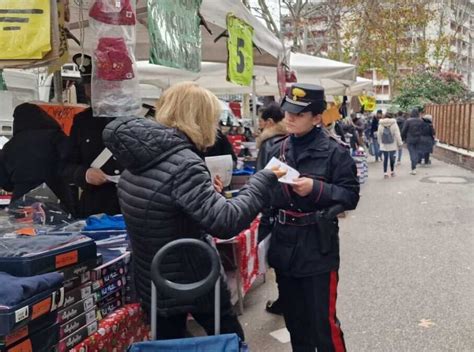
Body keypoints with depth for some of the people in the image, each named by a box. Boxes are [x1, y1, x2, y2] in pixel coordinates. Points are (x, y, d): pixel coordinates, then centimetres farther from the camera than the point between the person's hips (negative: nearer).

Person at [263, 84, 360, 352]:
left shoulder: (334, 151, -10)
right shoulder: (282, 148, 7)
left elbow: (351, 196, -10)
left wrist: (316, 189, -21)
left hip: (317, 247, -5)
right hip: (285, 243, 6)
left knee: (323, 321, 2)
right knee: (294, 319, 18)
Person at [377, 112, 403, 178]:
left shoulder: (380, 124, 1)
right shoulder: (393, 124, -8)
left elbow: (378, 135, 6)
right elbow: (397, 134, -7)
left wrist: (380, 142, 17)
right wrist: (400, 143, 1)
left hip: (384, 145, 2)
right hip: (392, 145, -2)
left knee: (385, 158, 5)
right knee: (392, 158, 9)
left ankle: (385, 173, 3)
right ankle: (392, 171, 20)